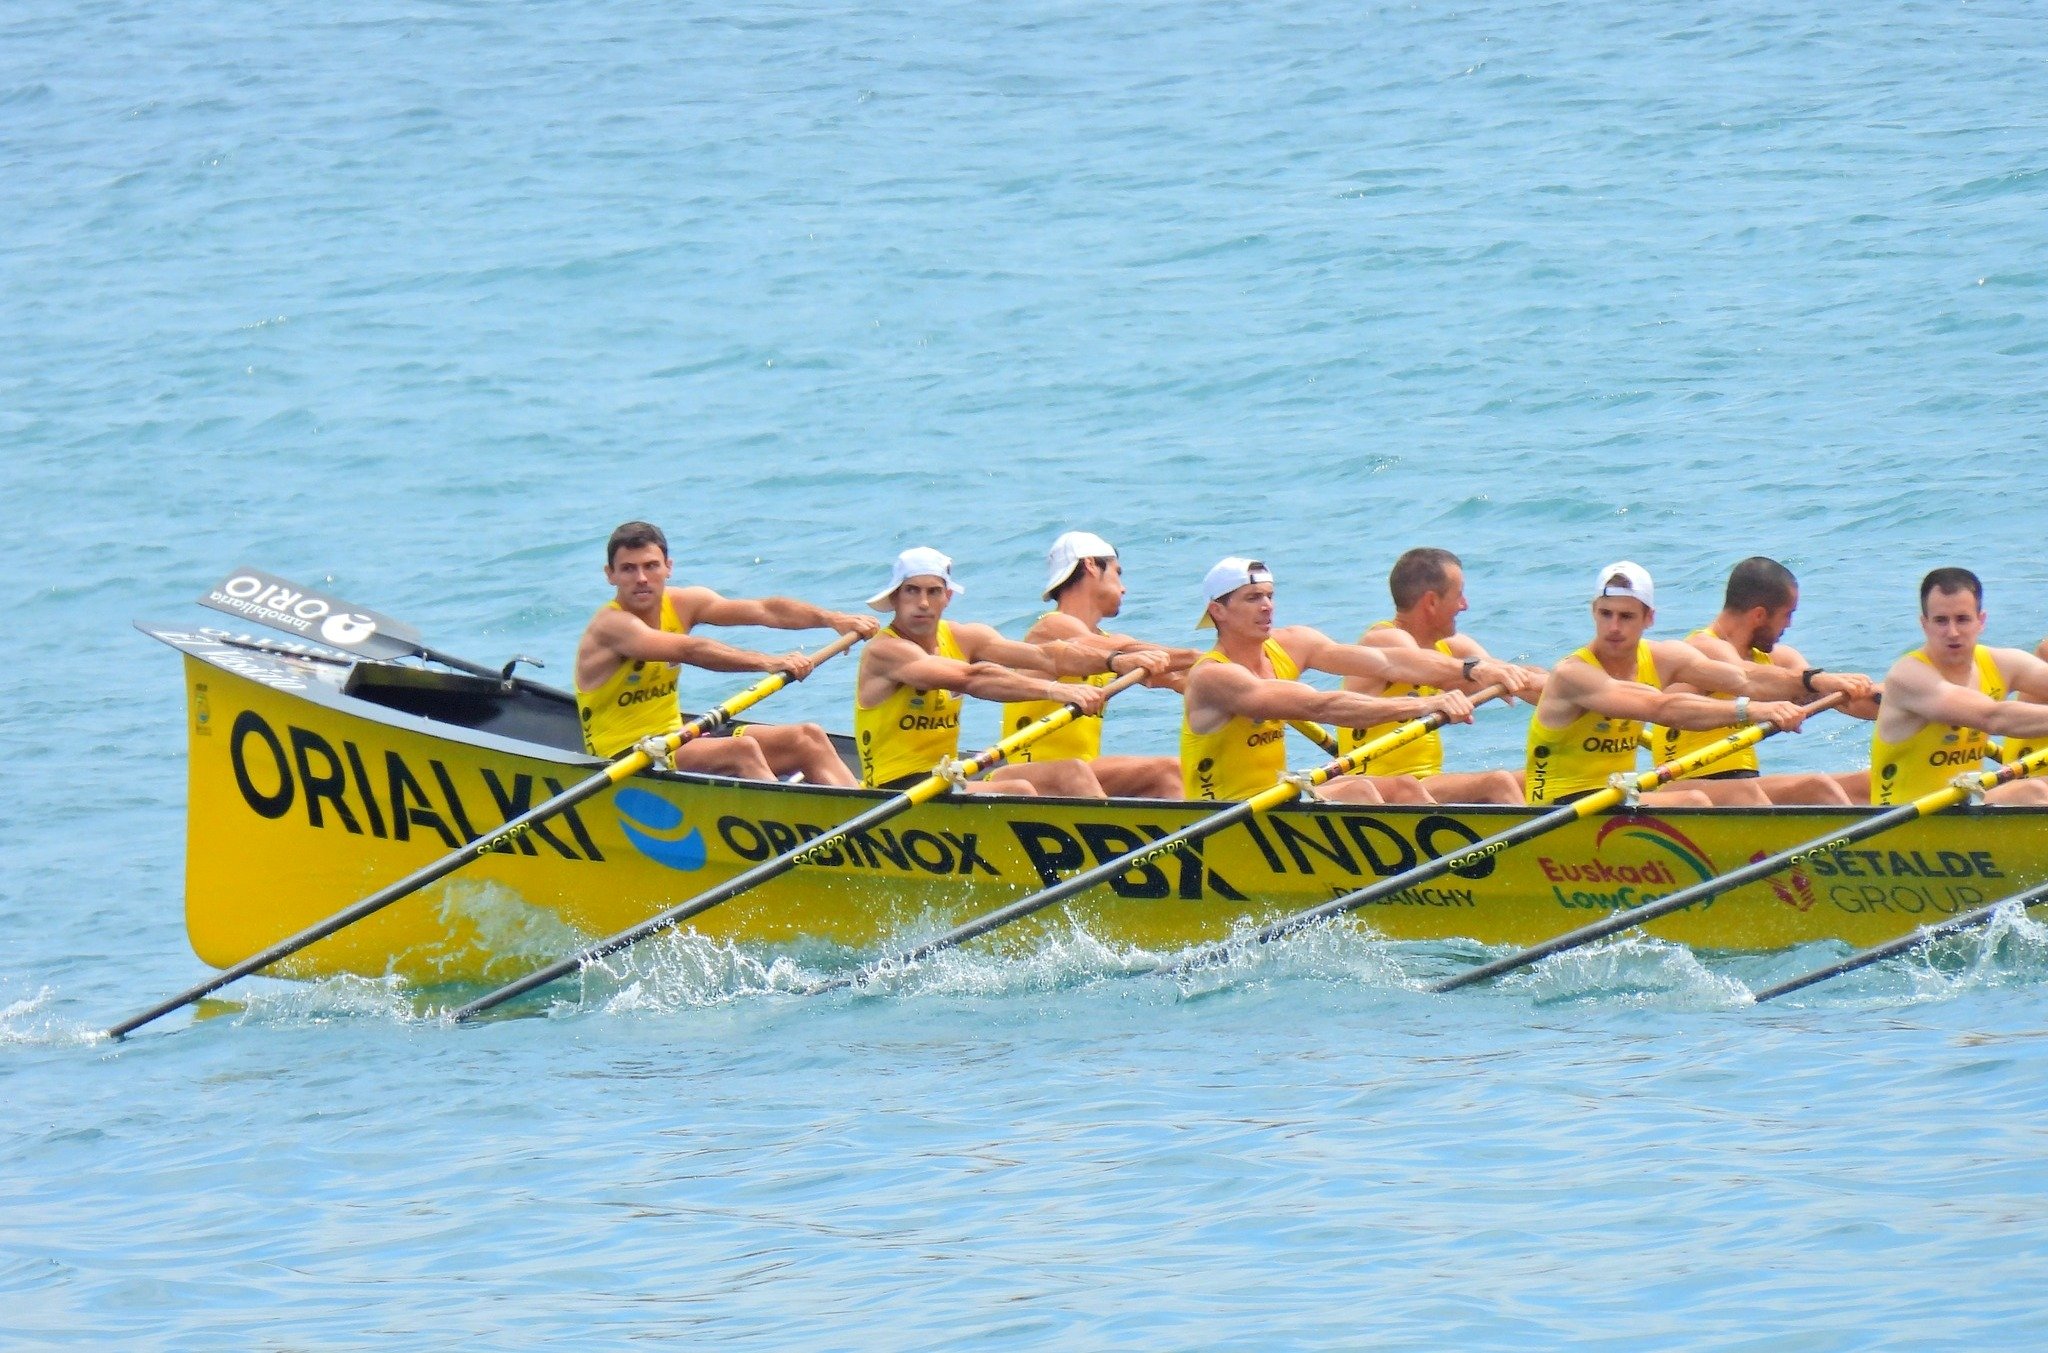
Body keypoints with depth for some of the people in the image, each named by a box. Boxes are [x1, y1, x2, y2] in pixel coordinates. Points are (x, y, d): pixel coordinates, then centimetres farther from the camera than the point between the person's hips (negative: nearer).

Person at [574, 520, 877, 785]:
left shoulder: (681, 605, 5)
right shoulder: (612, 625, -18)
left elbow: (764, 610, -5)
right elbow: (690, 650, -33)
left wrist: (832, 618, -18)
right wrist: (769, 662, -42)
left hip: (672, 743, 9)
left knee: (808, 738, -3)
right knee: (742, 749, -31)